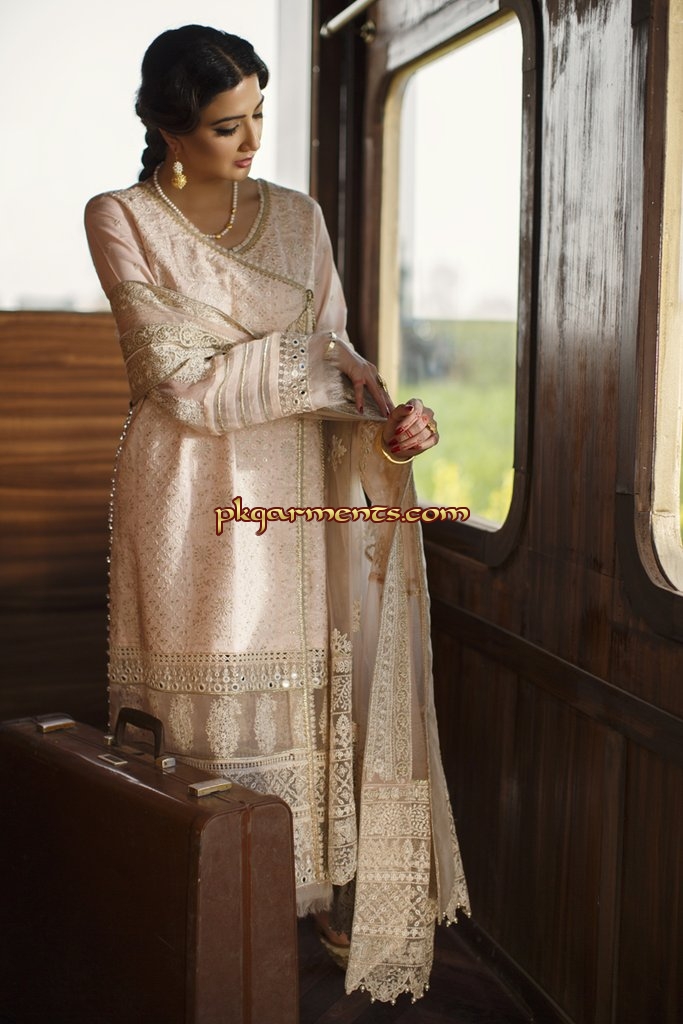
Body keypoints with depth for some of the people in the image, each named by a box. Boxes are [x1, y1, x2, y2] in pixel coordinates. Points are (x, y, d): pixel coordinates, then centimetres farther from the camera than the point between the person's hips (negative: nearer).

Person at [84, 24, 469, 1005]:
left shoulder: (297, 216, 11)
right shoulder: (121, 220, -2)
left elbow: (340, 360, 7)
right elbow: (186, 382, -10)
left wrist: (384, 422, -13)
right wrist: (313, 358, -7)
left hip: (298, 491, 4)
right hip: (194, 500, -4)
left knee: (320, 685, 3)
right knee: (217, 703, 0)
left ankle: (336, 887, 16)